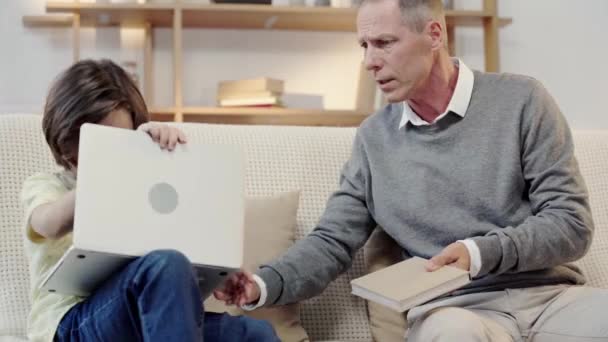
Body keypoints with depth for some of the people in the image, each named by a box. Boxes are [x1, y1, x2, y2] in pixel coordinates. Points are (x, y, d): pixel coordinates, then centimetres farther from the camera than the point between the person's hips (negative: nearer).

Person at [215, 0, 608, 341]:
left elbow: (572, 222, -2)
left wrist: (482, 253, -18)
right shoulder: (373, 138, 9)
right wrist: (264, 285, -11)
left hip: (550, 295, 0)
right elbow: (332, 242, 8)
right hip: (455, 308, 0)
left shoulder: (520, 100, 1)